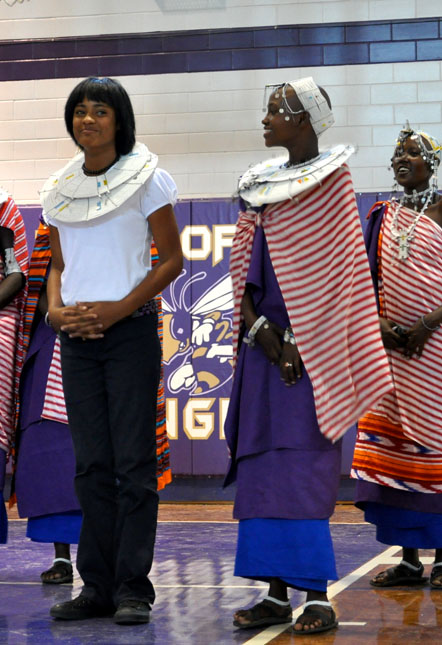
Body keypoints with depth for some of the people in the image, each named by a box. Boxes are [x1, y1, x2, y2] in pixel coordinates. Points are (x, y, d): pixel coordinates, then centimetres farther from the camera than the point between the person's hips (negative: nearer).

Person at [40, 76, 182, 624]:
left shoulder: (146, 179, -1)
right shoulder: (59, 189, 12)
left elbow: (171, 260, -3)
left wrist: (116, 309, -14)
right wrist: (56, 309, -3)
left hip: (131, 332, -4)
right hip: (77, 336, 5)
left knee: (134, 461, -4)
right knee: (91, 465, 6)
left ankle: (133, 588, 0)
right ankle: (97, 586, 12)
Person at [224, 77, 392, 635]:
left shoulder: (330, 180, -3)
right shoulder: (260, 185, 14)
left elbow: (333, 274, -7)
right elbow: (244, 262, 11)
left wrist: (295, 342, -12)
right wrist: (257, 327, -4)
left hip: (309, 344, -6)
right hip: (264, 339, 6)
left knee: (303, 465, -10)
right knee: (260, 463, 2)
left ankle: (317, 596, -8)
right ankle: (277, 591, 7)